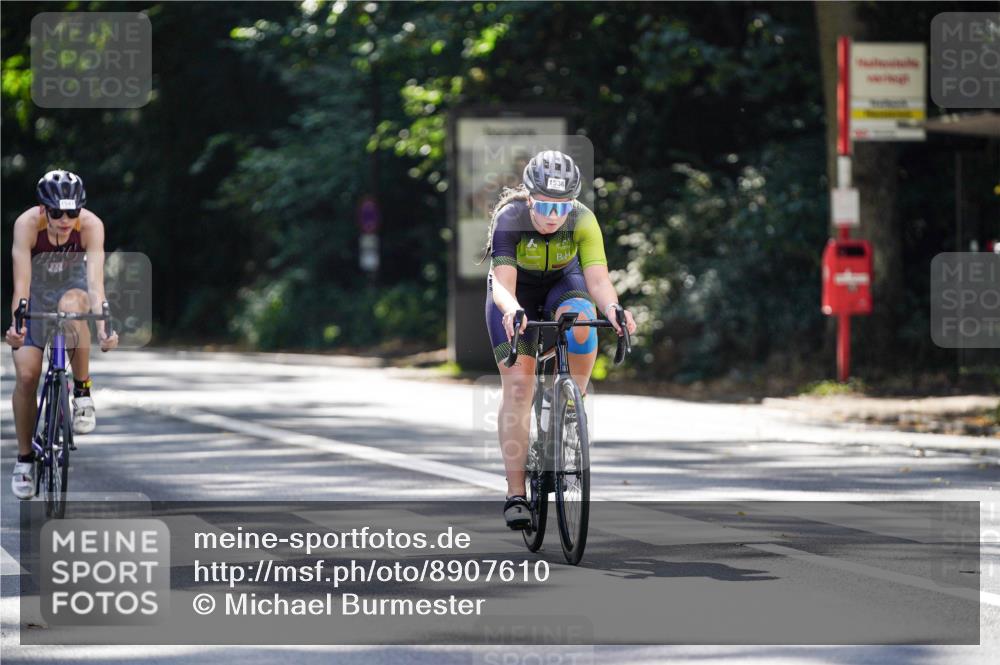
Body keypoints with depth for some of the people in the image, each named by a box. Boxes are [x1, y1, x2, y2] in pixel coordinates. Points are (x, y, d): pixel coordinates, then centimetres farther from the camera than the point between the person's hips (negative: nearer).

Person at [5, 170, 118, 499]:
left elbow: (95, 279, -38)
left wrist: (102, 327, -52)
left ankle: (83, 392, -20)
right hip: (37, 291, 0)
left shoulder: (91, 225, -30)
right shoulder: (27, 224, -31)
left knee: (70, 305, -38)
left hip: (73, 285, 0)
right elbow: (21, 282, -36)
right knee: (25, 374, -11)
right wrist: (17, 324, -52)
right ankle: (24, 457, 7)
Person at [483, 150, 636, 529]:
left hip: (562, 284, 1)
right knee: (518, 384, -14)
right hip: (517, 292, -1)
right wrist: (512, 310, -63)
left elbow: (597, 278, -35)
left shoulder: (582, 220, -28)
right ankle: (515, 494, -13)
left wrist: (612, 308, -57)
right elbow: (503, 283, -41)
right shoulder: (509, 220, -32)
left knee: (580, 321, -36)